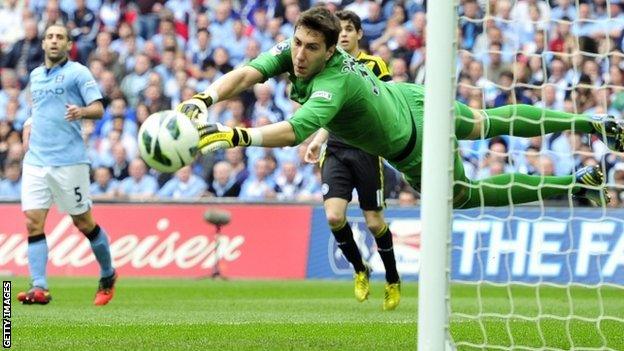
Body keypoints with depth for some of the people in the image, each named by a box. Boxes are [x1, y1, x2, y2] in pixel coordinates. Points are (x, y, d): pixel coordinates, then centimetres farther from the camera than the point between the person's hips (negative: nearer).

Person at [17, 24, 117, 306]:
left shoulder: (78, 72, -1)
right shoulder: (35, 75, 18)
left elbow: (98, 108, -9)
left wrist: (81, 111, -30)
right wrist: (29, 130, 15)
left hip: (68, 161, -5)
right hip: (36, 160, 5)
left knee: (83, 222, 3)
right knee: (33, 222, -8)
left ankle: (108, 276, 23)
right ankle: (39, 288, -12)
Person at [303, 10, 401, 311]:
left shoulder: (373, 65, 1)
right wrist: (317, 140, 11)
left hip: (366, 149, -3)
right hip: (335, 151, 3)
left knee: (374, 223, -2)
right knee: (334, 217, -14)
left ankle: (393, 281, 20)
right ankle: (360, 270, 11)